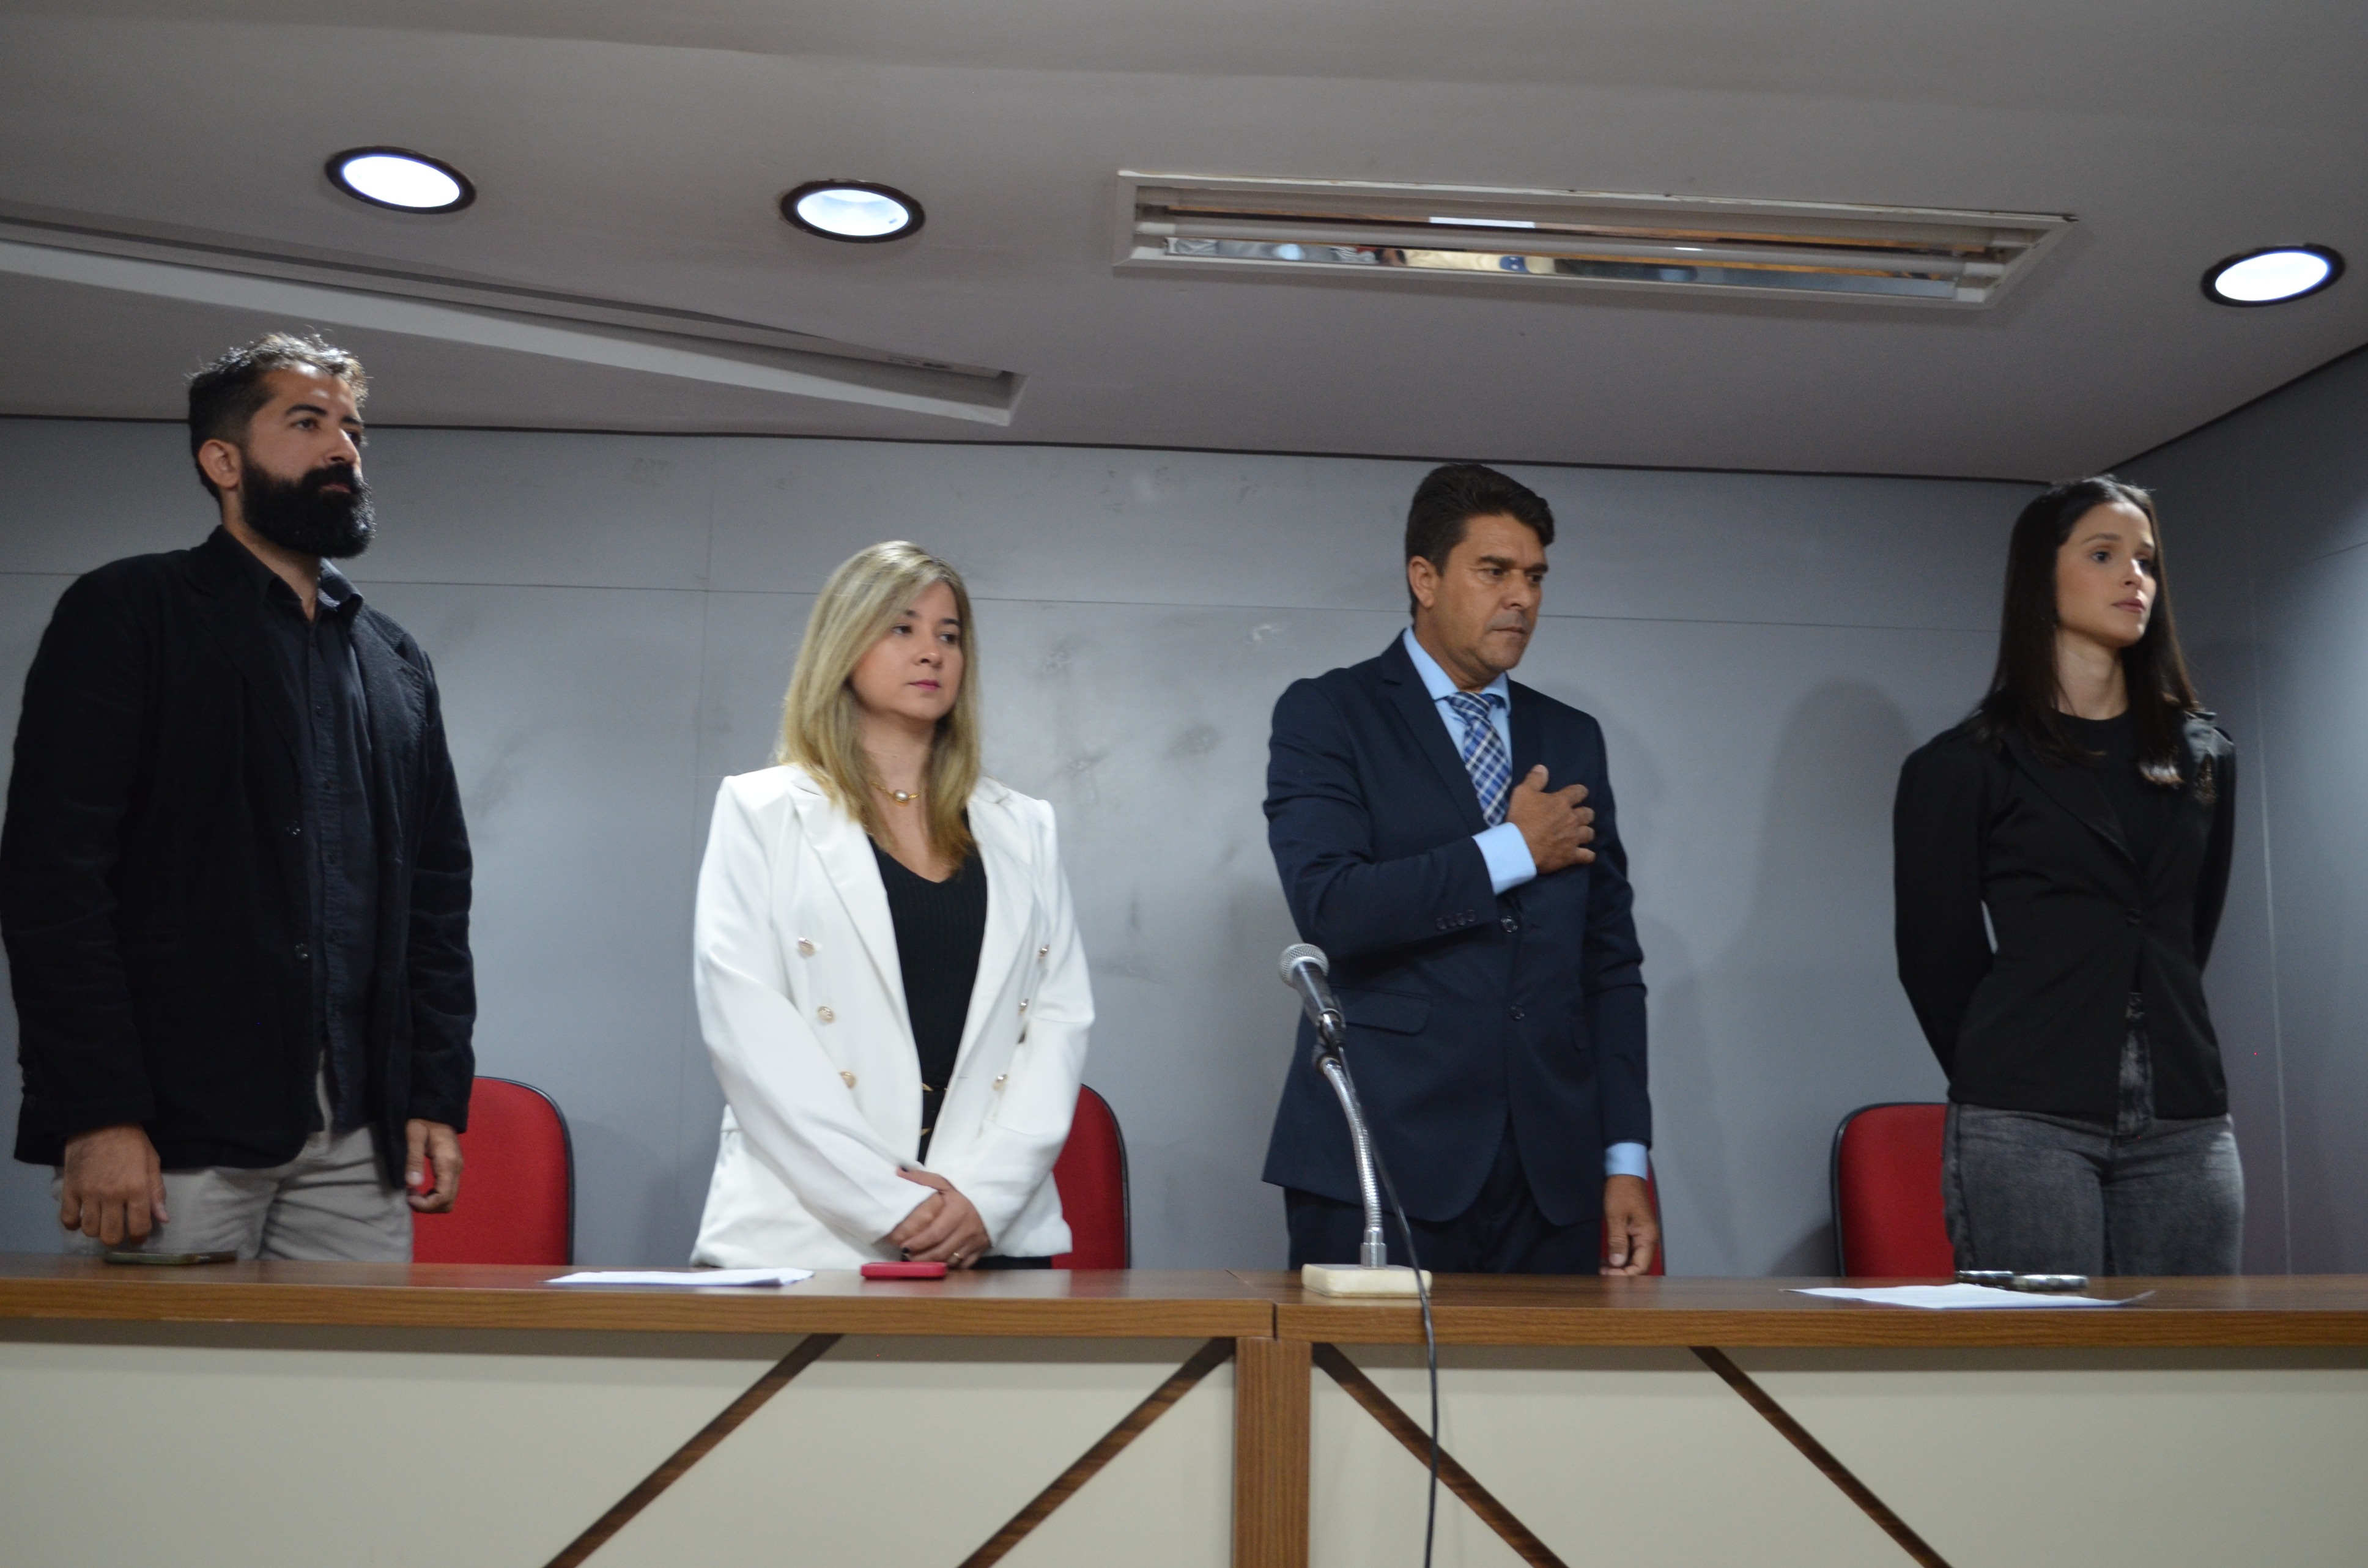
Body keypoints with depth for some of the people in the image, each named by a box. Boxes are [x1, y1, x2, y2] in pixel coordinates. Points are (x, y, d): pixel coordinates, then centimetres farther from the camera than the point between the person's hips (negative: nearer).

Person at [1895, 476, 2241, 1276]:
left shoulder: (2205, 758, 14)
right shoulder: (1962, 767, 0)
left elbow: (2190, 937, 20)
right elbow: (1938, 961, 3)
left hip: (2185, 1126, 5)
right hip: (2027, 1128, -4)